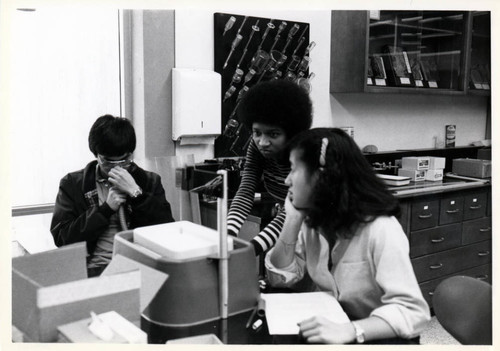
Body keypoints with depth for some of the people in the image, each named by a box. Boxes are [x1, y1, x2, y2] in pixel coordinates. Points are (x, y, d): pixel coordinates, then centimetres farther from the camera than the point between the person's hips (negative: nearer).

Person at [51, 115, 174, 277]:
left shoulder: (150, 181, 11)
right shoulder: (72, 184, 9)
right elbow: (61, 238, 1)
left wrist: (136, 192, -8)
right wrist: (106, 208, -7)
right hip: (95, 269, 0)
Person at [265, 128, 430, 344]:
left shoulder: (380, 229, -23)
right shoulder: (313, 221, -3)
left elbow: (412, 311, -28)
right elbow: (280, 277, 0)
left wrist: (348, 331, -42)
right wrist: (293, 220, -12)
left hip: (377, 337, -6)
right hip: (331, 330, 6)